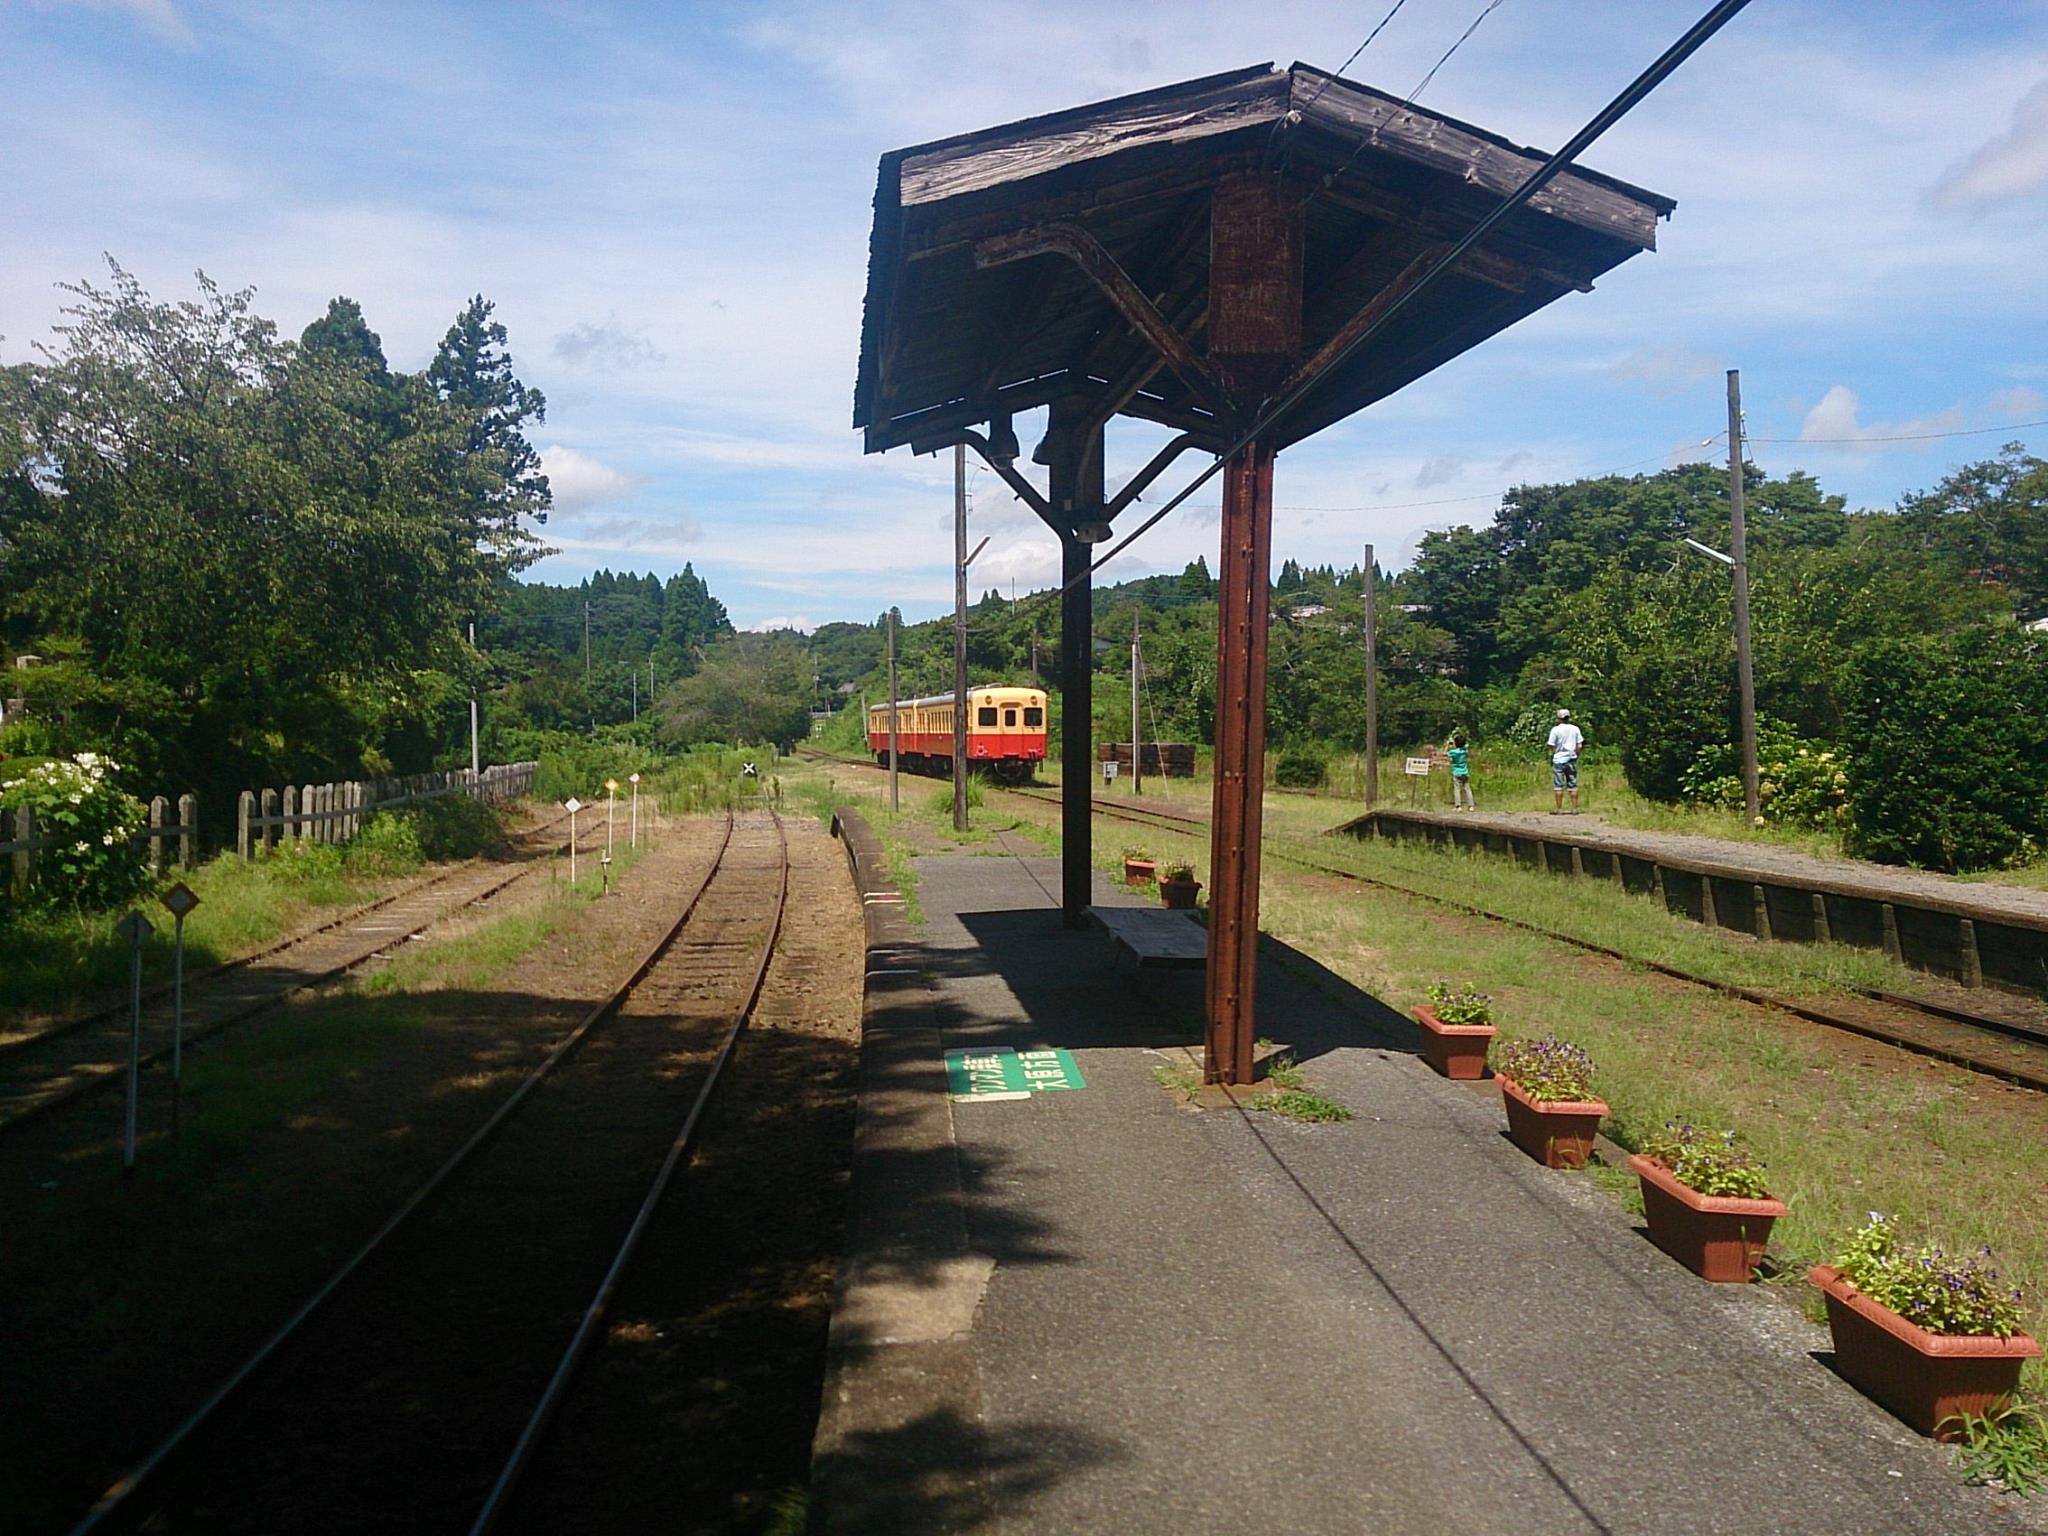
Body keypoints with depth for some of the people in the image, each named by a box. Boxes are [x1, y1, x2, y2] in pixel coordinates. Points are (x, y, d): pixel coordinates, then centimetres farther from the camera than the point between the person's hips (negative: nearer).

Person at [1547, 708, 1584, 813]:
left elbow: (1552, 747, -7)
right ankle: (1575, 809, 9)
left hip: (1559, 760, -3)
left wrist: (1550, 760, 8)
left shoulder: (1555, 730, -8)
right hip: (1572, 760, 4)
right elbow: (1579, 745, 3)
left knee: (1558, 786, 0)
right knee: (1573, 785, 8)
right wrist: (1575, 755, 16)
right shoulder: (1575, 729, 3)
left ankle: (1559, 809, -1)